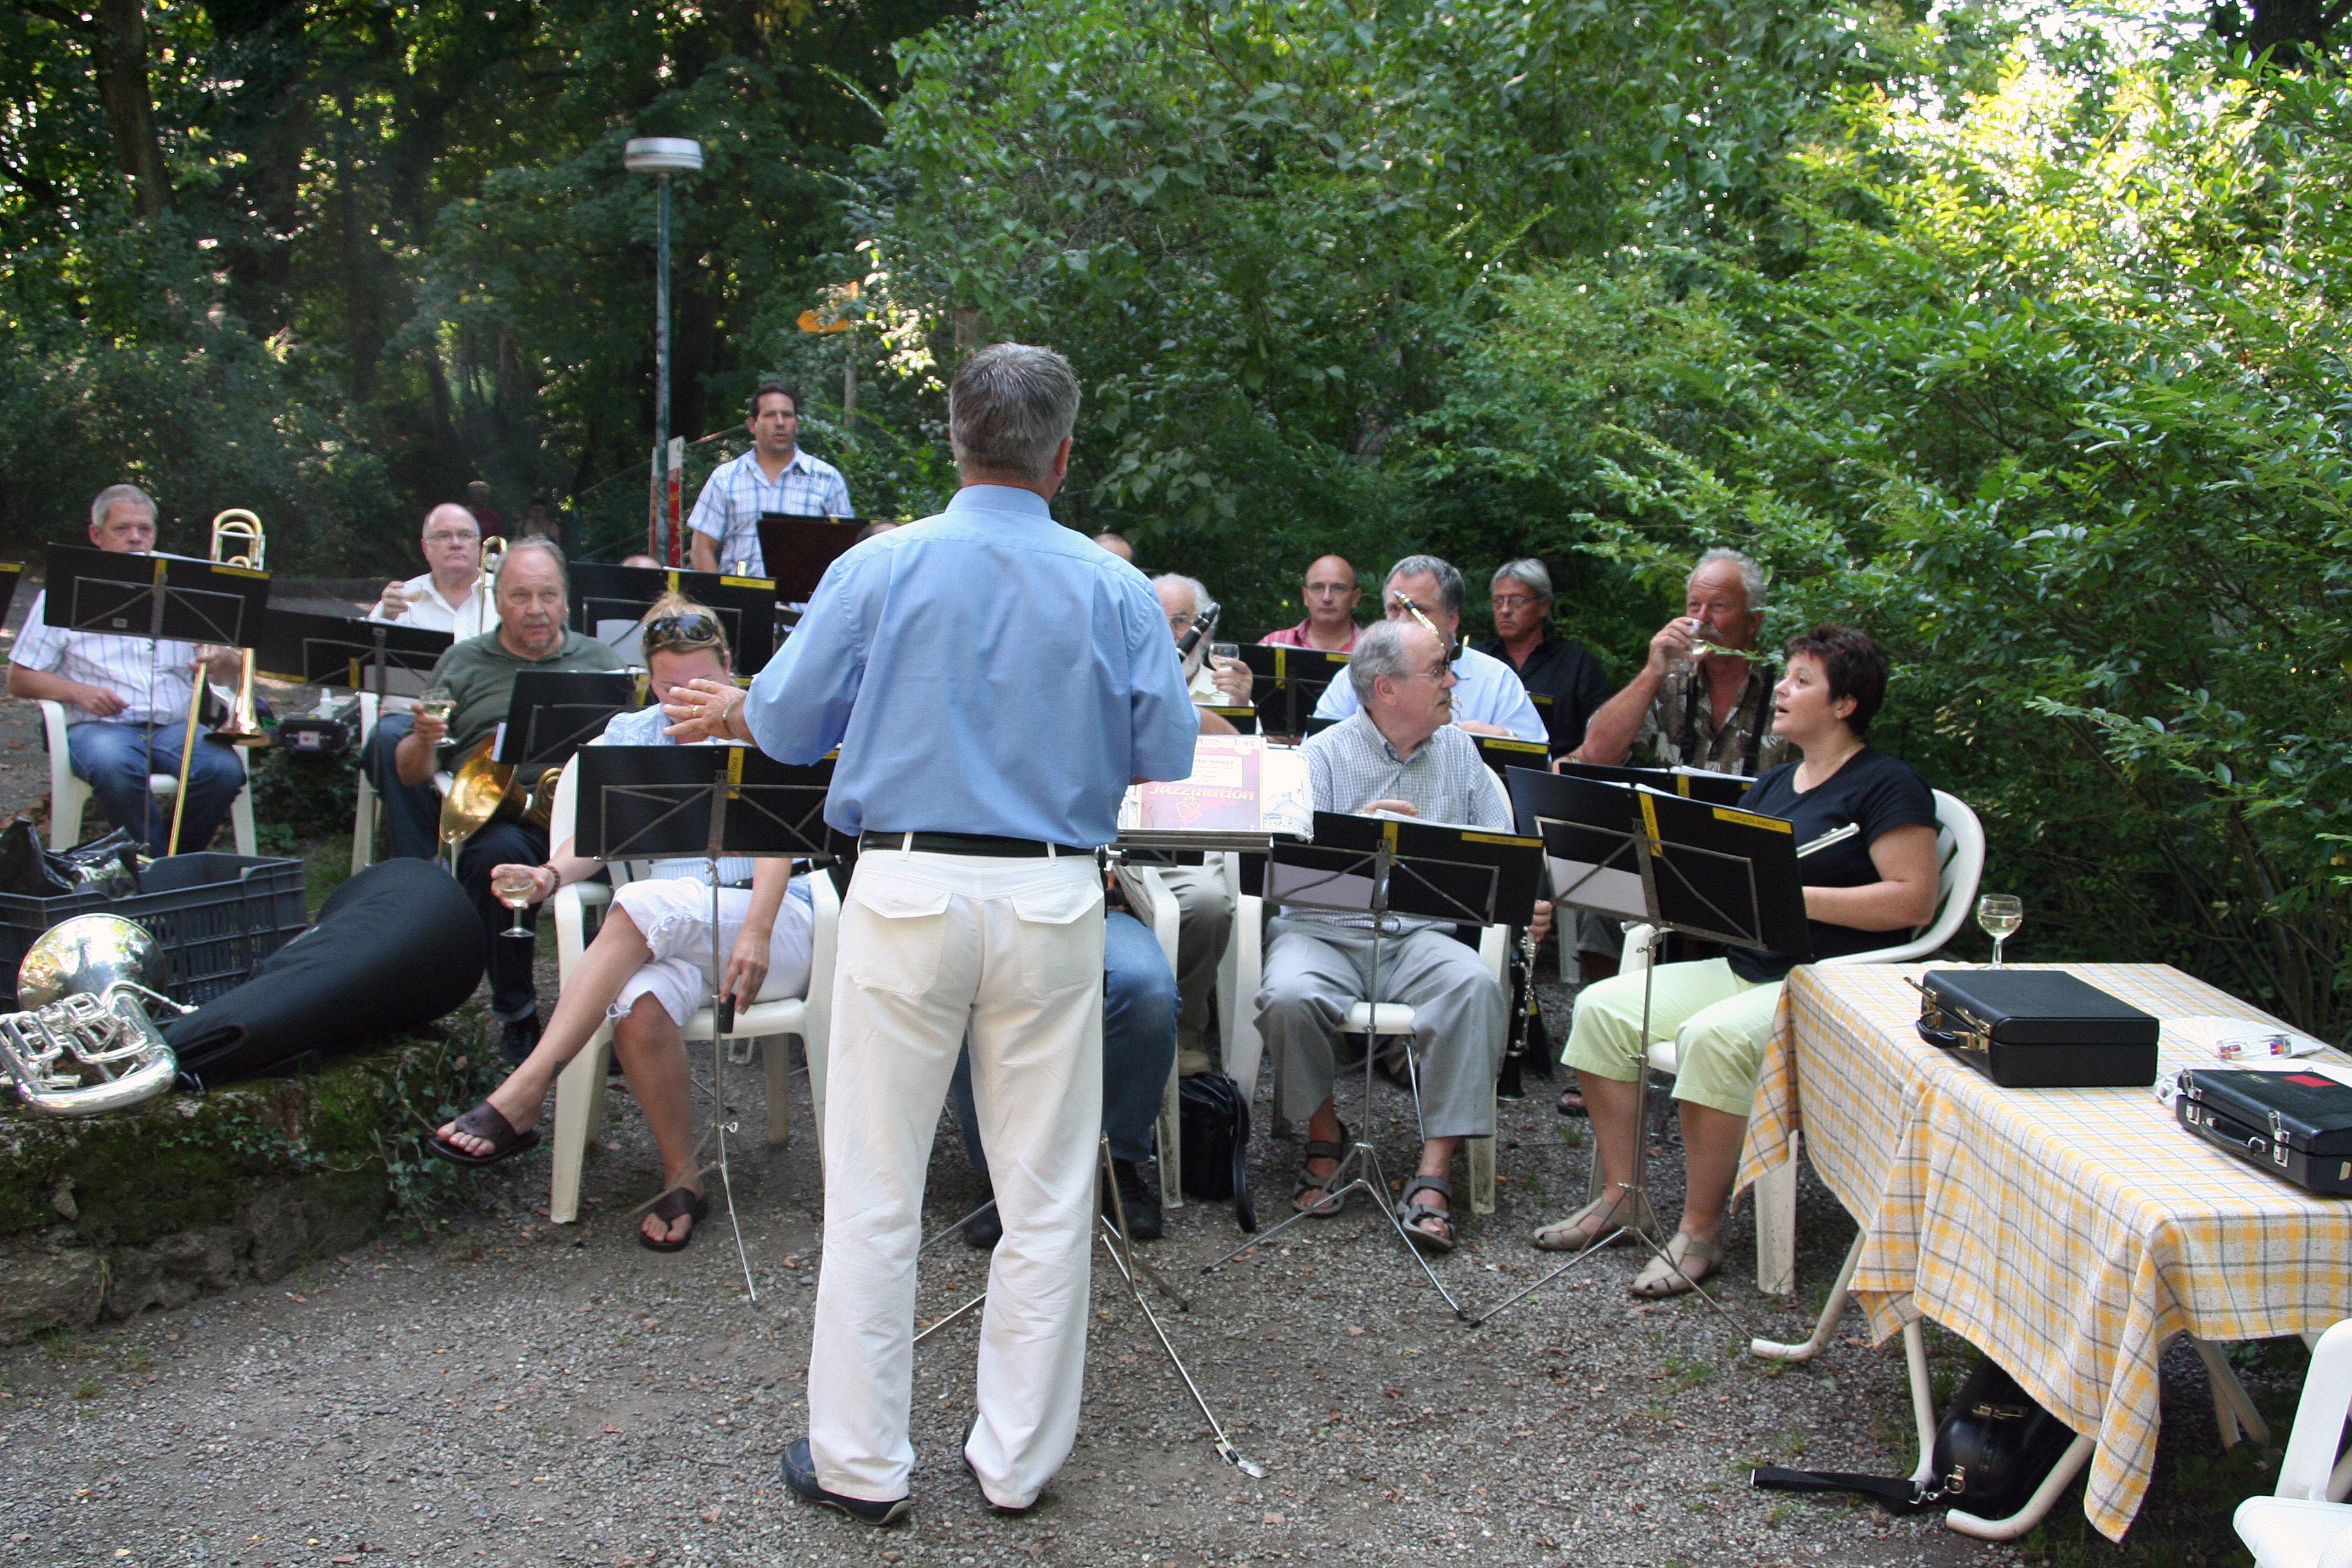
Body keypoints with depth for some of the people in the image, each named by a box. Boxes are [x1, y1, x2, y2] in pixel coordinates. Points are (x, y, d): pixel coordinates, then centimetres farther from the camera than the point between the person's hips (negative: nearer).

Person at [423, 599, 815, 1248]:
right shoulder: (629, 737, 20)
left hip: (775, 920, -3)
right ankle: (682, 1175, -16)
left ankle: (521, 1098, -35)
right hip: (673, 935, 3)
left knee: (641, 905, -34)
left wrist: (757, 931, -23)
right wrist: (551, 873, -16)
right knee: (638, 1007, -34)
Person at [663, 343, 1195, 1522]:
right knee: (1046, 1200, 11)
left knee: (873, 1194, 9)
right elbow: (1168, 753, 3)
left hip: (908, 892, -1)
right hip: (1053, 901, 1)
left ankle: (861, 1464, 17)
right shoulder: (1113, 590, 0)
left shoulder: (880, 569, -2)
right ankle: (1019, 1458, 21)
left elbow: (788, 726, 4)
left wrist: (733, 708, 26)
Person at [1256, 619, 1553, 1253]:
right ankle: (1324, 1132, -2)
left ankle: (1434, 1175, -25)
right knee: (1289, 996, -33)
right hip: (1323, 928, -2)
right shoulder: (1323, 756, 2)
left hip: (1419, 936, 2)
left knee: (1477, 984, -30)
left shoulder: (1458, 751, 15)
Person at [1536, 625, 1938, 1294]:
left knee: (1712, 1037, -34)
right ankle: (1620, 1196, -1)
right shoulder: (1774, 782, 19)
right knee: (1603, 1007, -7)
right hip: (1743, 968, 9)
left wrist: (1794, 897, -20)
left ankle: (1702, 1229, -19)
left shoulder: (1888, 786, -7)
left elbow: (1915, 900, -17)